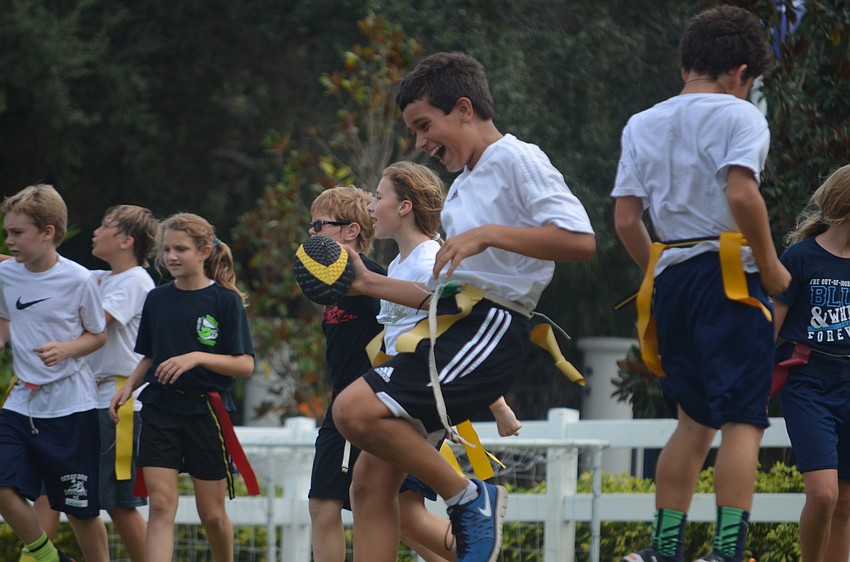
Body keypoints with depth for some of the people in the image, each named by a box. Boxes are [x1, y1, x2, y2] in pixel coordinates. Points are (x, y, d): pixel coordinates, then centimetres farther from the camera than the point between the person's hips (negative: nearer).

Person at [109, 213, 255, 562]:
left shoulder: (226, 301, -5)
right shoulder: (157, 300, 7)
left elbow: (245, 365, -9)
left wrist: (197, 357, -22)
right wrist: (128, 386, 0)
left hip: (207, 411, -2)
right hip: (160, 411, 3)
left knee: (212, 513, 6)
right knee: (161, 506, -11)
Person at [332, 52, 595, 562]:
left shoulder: (516, 160, -2)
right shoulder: (462, 187, 26)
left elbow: (580, 241, -18)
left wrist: (486, 234, -20)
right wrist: (371, 284, 23)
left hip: (490, 329, -9)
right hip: (451, 328, 9)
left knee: (356, 407, -27)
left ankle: (470, 498, -13)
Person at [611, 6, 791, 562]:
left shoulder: (642, 125, 14)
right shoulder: (739, 115, -3)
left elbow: (626, 219, 9)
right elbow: (740, 193, -19)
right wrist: (770, 265, -9)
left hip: (671, 278, 6)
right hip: (731, 277, -6)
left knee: (695, 419, 16)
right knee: (742, 418, -6)